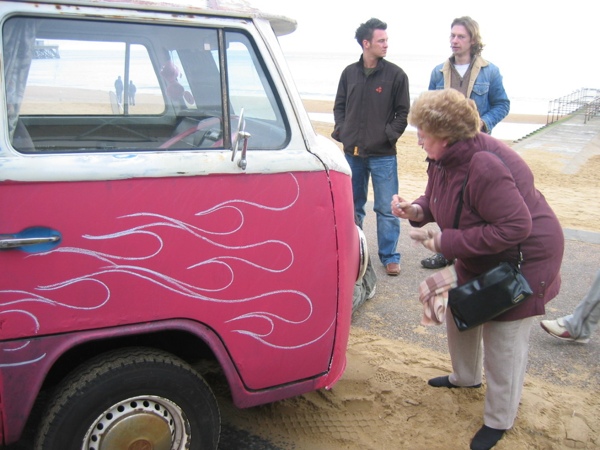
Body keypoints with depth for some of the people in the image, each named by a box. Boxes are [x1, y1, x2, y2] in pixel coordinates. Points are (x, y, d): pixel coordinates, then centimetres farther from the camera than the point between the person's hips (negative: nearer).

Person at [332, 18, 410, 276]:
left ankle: (389, 256, 13)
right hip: (352, 152, 3)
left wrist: (390, 134, -10)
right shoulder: (349, 73, 4)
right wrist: (340, 129, 0)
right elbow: (339, 106, 14)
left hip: (383, 155, -3)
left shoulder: (396, 75, -3)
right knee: (352, 205, 15)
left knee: (386, 208, 0)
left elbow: (403, 112, 1)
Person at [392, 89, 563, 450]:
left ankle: (499, 421, 22)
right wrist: (415, 210, -13)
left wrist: (447, 242, -30)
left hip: (523, 259, -9)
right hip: (478, 258, 10)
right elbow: (438, 199, 11)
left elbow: (515, 227, -34)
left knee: (503, 340, 1)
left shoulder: (484, 167, -34)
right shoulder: (446, 158, -5)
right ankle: (466, 377, 48)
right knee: (459, 312, 21)